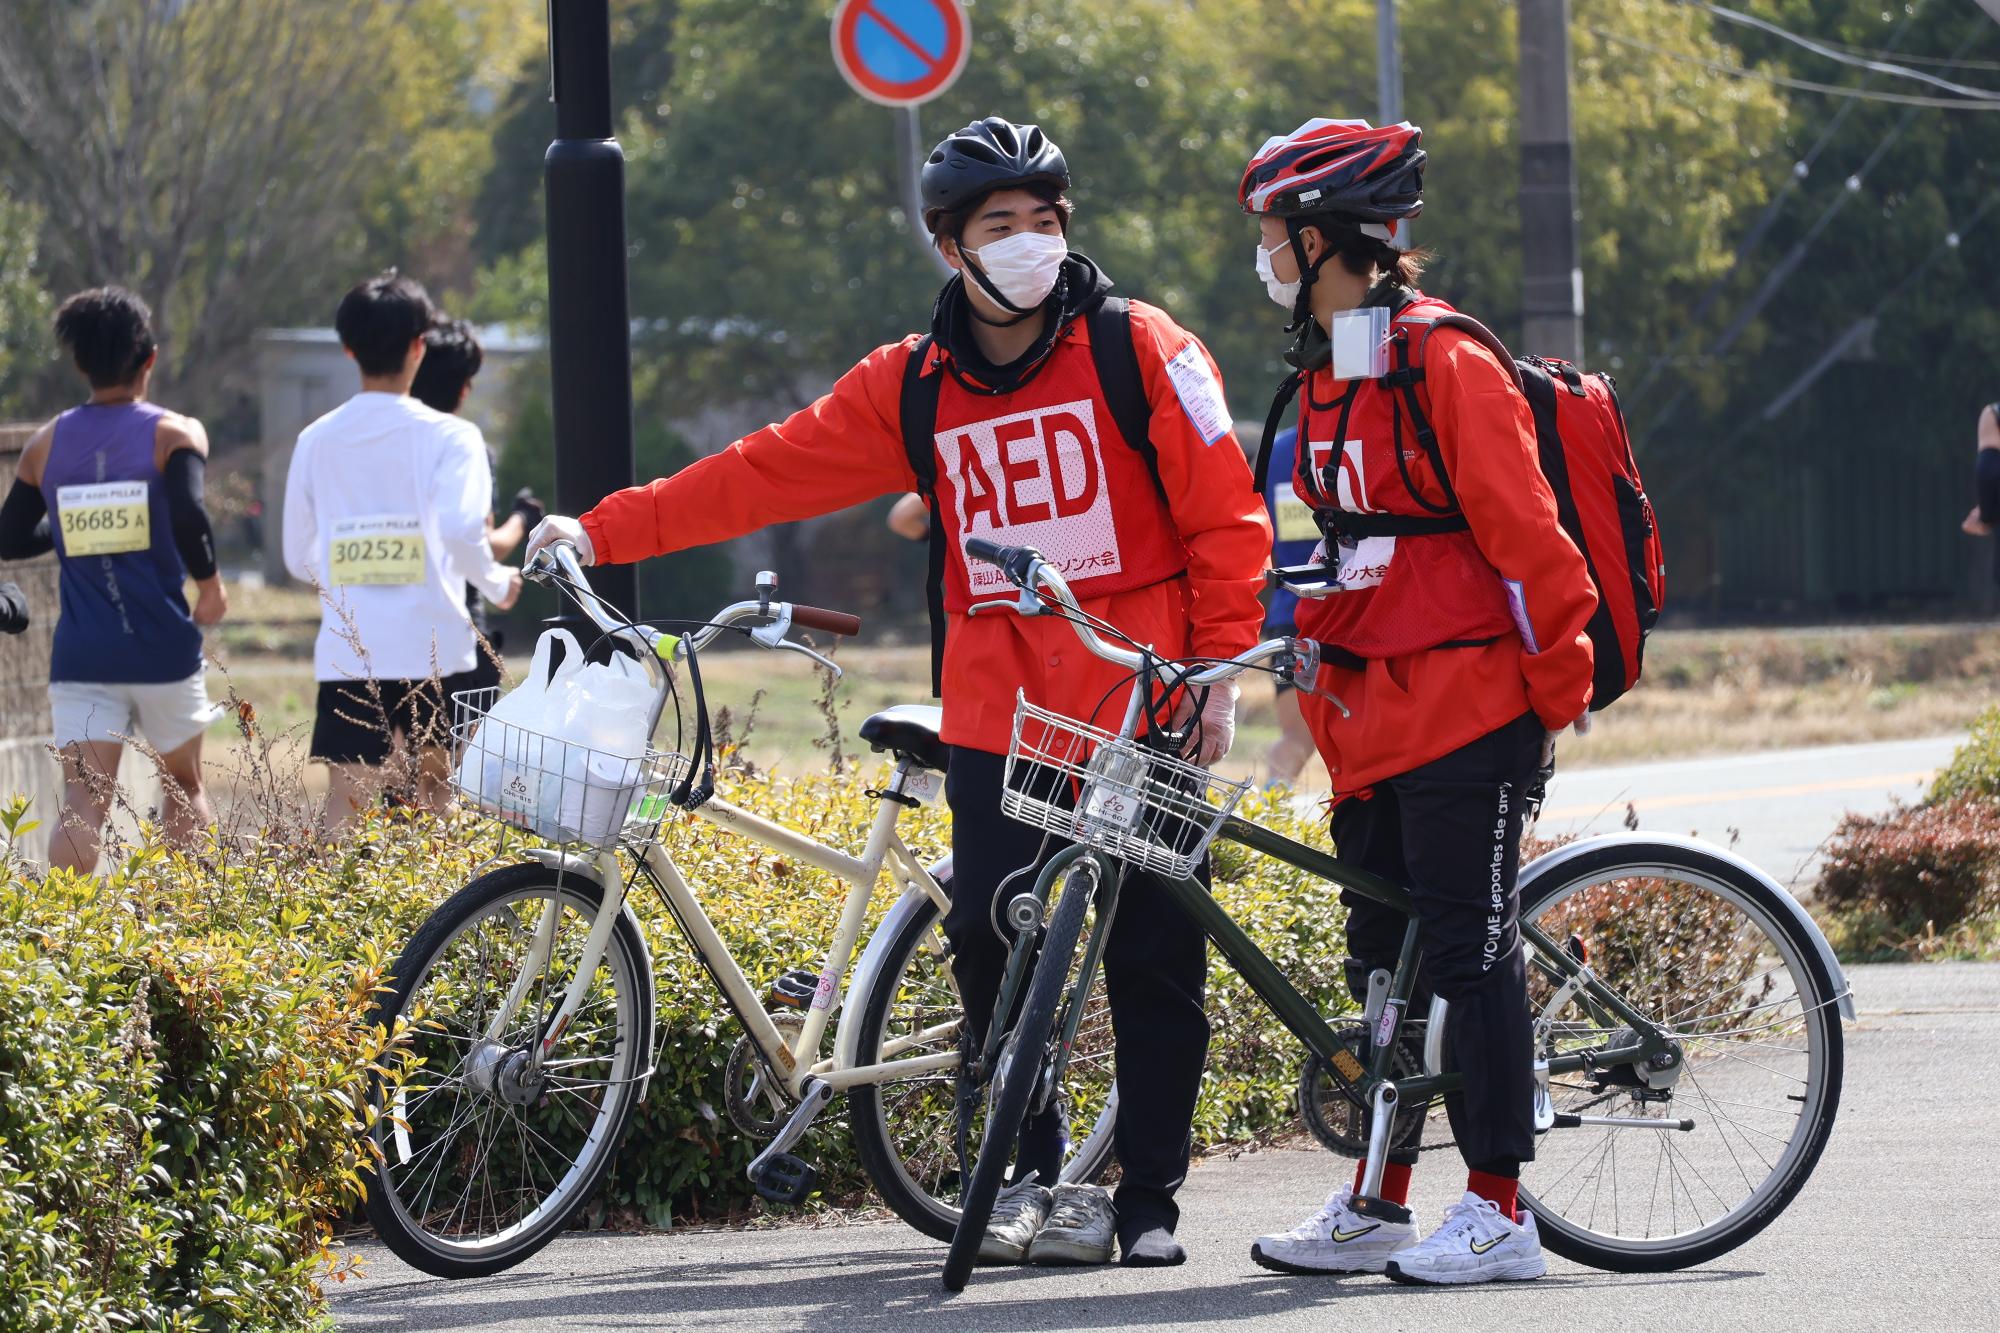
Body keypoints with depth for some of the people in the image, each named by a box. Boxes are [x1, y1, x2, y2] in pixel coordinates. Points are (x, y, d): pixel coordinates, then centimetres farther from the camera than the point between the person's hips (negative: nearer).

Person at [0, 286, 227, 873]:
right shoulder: (175, 434, -5)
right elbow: (189, 515, -22)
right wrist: (209, 582, -5)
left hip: (81, 658, 1)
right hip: (162, 649, -1)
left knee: (82, 808, -8)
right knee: (184, 786, 22)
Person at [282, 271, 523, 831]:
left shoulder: (317, 440, 7)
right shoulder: (447, 436, -3)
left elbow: (299, 557, 11)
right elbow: (460, 531, -18)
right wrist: (498, 583, 1)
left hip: (346, 653, 1)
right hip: (434, 647, -1)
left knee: (346, 801, -4)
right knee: (437, 784, 18)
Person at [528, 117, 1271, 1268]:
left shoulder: (1139, 350, -1)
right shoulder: (913, 389, 9)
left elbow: (1225, 519, -1)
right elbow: (765, 473, 10)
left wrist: (1220, 673, -8)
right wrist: (602, 531, 6)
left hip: (1142, 708, -3)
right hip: (998, 717, 3)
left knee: (1154, 964, -1)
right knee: (991, 948, -6)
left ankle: (1150, 1200, 10)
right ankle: (1037, 1173, 12)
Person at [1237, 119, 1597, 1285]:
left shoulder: (1445, 365, -14)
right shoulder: (1327, 376, 14)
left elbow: (1524, 534, -14)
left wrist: (1557, 689, -11)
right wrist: (1314, 646, 18)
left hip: (1465, 708, -9)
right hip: (1371, 722, 9)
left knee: (1470, 951, -6)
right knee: (1384, 960, 12)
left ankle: (1500, 1212, -3)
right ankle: (1379, 1203, 18)